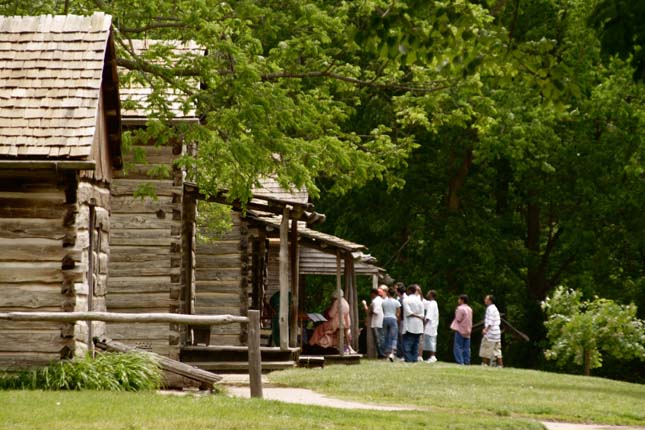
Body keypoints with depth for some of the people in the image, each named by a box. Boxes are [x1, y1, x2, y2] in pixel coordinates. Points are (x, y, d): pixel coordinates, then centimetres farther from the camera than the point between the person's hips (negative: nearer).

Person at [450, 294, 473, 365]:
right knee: (466, 348, 8)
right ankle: (467, 362, 7)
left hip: (460, 330, -8)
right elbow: (470, 320, 14)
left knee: (458, 347, -5)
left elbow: (458, 319, -13)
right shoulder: (469, 309, 12)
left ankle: (460, 362, -12)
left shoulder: (460, 308, -13)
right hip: (467, 331, 8)